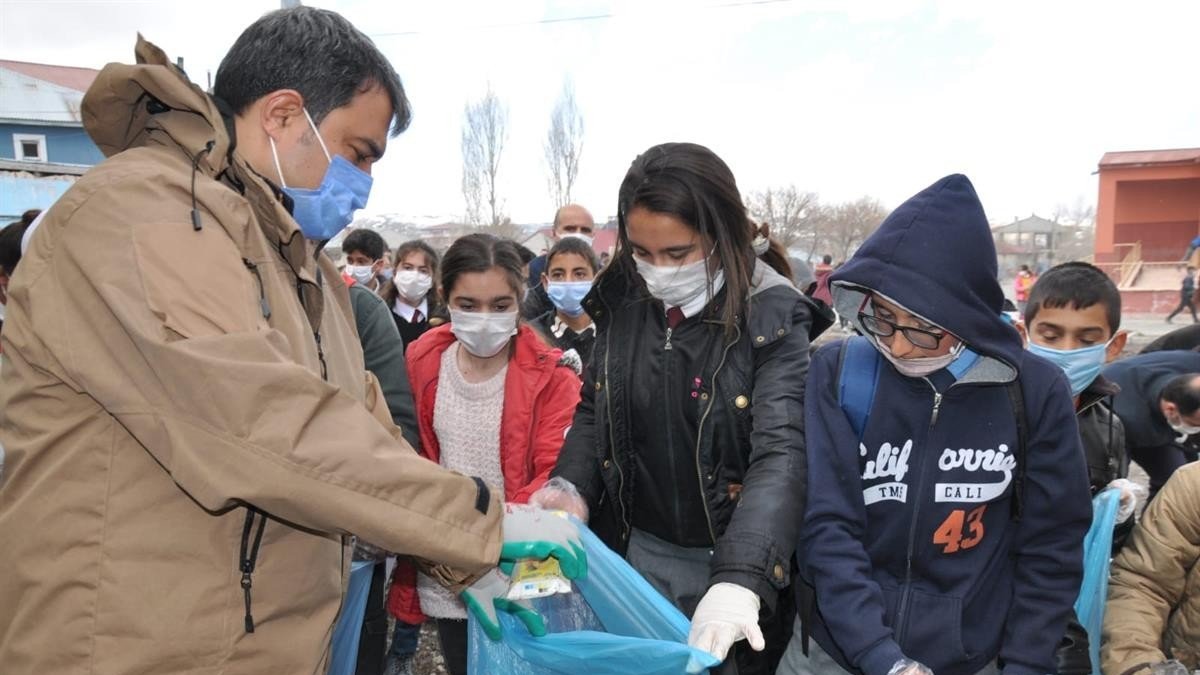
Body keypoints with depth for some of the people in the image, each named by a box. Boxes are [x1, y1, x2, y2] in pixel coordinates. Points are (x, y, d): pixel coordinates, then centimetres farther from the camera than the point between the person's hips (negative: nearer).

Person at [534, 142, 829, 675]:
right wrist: (570, 489, -9)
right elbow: (594, 411, 8)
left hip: (730, 562, -4)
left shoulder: (774, 317, -17)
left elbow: (781, 453, -26)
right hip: (635, 552, 4)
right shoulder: (623, 300, -3)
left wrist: (740, 578, -38)